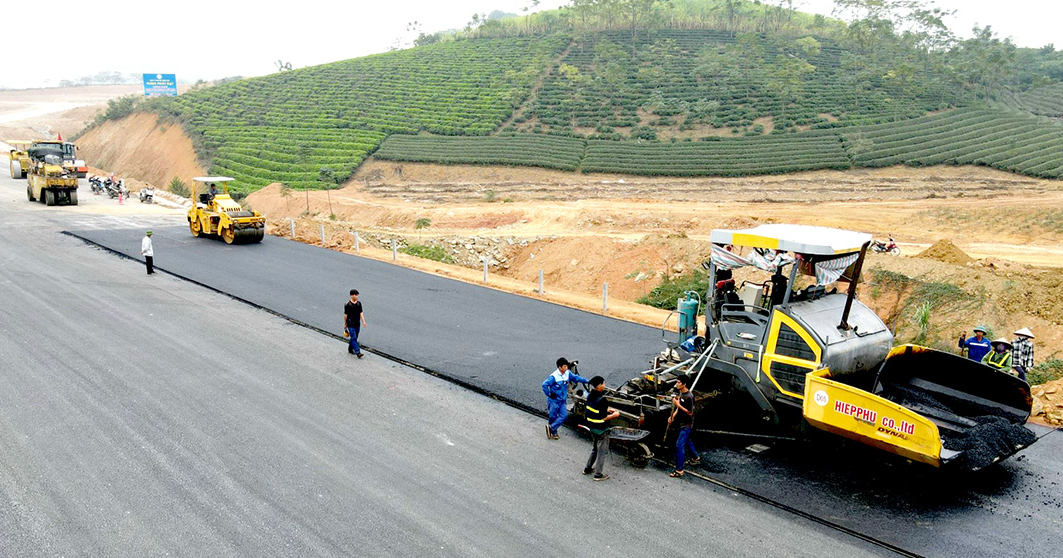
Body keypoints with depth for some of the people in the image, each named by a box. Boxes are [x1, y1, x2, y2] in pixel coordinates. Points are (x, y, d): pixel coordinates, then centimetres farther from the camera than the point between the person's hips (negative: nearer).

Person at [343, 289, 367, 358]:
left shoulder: (359, 303, 3)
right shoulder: (347, 304, -11)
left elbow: (361, 313, 5)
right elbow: (345, 314, -4)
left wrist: (363, 321, -5)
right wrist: (345, 324, 2)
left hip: (357, 324, 5)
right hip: (351, 324, -5)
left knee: (354, 338, 15)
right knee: (353, 338, -10)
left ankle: (350, 349, 33)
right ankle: (358, 352, -13)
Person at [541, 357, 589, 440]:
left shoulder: (568, 374, 1)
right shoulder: (554, 376, -19)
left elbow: (576, 377, 14)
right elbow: (544, 385, -21)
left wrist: (587, 381, 12)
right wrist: (549, 394, -16)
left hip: (562, 400, 6)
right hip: (553, 400, -6)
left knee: (564, 415, -4)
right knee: (553, 417, 2)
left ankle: (551, 428, 6)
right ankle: (553, 433, 19)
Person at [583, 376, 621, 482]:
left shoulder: (590, 396, 0)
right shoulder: (601, 399, -26)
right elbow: (603, 417, -23)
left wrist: (608, 409, 12)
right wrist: (614, 415, -9)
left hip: (592, 427, 8)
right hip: (601, 429, -8)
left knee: (594, 449, 26)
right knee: (603, 452, 6)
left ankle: (587, 468, 35)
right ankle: (598, 474, 13)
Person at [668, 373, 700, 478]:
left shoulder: (689, 397, -25)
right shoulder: (681, 393, 4)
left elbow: (690, 412, -23)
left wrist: (678, 405, -27)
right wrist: (672, 417, 4)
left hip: (686, 425, -10)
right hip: (681, 423, 10)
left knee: (679, 445, -10)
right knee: (687, 441, 27)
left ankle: (679, 470, -4)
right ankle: (696, 458, 49)